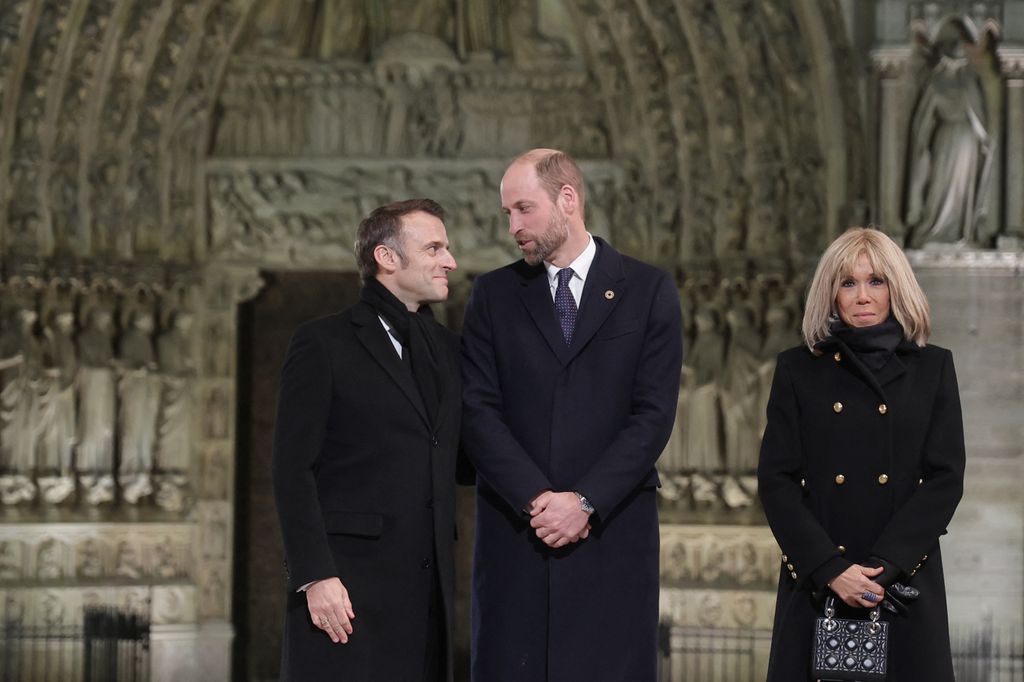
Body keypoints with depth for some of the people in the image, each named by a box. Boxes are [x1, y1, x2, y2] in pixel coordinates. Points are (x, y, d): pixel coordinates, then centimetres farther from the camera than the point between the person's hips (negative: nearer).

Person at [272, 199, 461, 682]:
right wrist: (315, 576, -15)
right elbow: (293, 469, -7)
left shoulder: (446, 350, 18)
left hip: (427, 589, 6)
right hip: (347, 585, -5)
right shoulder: (323, 345, -1)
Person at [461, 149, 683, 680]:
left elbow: (654, 414, -2)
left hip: (612, 532, -1)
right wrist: (536, 499, -11)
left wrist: (586, 502, -11)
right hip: (514, 535, 2)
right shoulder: (492, 295, 11)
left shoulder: (649, 291, 6)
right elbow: (478, 412, 2)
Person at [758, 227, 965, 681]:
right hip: (814, 586, 0)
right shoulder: (798, 369, 6)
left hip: (906, 584, 0)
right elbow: (776, 481, 0)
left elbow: (946, 478, 0)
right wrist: (832, 568, -13)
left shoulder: (932, 368, 7)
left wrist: (883, 568, -12)